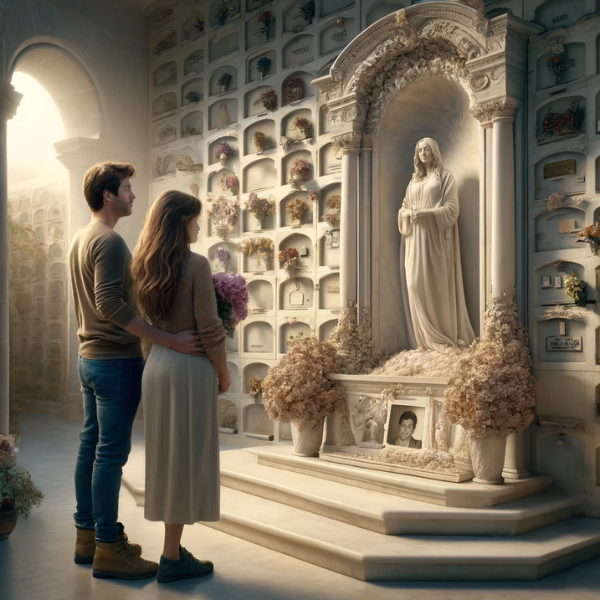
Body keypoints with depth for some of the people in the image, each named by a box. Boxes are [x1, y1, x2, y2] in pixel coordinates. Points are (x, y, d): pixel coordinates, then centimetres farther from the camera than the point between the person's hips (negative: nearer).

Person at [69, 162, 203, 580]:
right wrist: (169, 340, -28)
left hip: (90, 356, 10)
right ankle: (108, 549, 5)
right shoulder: (109, 241, -16)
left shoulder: (81, 238, 14)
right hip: (116, 360, -10)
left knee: (91, 446, 14)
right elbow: (110, 305, -26)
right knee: (111, 452, -4)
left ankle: (88, 535, 25)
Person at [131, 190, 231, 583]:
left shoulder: (146, 267, 8)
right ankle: (172, 557, 9)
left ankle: (174, 547, 25)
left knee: (167, 453, 14)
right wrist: (224, 373, -3)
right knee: (187, 455, 1)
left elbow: (151, 320, 13)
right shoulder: (196, 264, -12)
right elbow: (209, 330, -14)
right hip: (190, 366, -7)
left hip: (157, 363, 7)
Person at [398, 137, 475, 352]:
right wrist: (409, 213, -5)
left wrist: (426, 213, -18)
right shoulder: (414, 180, 20)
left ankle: (445, 336, -3)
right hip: (416, 239, 5)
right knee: (417, 283, -3)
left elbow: (451, 208, -6)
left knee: (438, 284, -9)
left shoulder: (445, 176, 4)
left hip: (435, 237, -5)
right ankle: (426, 337, 2)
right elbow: (403, 208, 18)